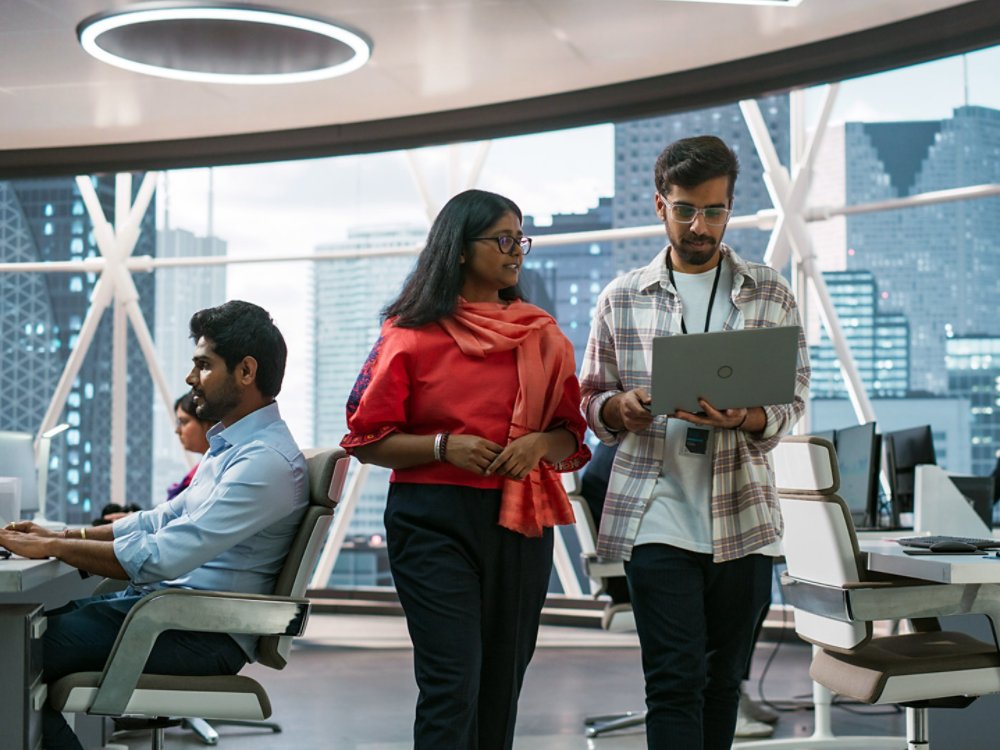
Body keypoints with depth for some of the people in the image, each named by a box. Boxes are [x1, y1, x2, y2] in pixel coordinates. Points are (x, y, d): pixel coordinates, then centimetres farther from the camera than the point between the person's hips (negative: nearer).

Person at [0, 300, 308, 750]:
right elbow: (163, 519, 20)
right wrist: (67, 535, 8)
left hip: (202, 632, -10)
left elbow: (160, 558, -25)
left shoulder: (267, 462, -19)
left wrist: (50, 547, -16)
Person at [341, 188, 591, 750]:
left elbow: (572, 436, 13)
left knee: (502, 683, 9)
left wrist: (540, 444, -9)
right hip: (435, 520, -4)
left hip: (521, 520, 4)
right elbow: (368, 440, -1)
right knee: (453, 683, -10)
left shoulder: (542, 336, 10)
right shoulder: (411, 335, -1)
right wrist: (444, 446, -15)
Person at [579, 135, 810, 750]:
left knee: (724, 678, 12)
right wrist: (621, 407, -13)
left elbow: (793, 402, 5)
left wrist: (749, 418, -17)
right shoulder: (622, 299, 7)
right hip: (656, 515, -2)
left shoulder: (772, 295, 8)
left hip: (742, 515, 2)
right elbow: (591, 399, 10)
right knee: (675, 679, -7)